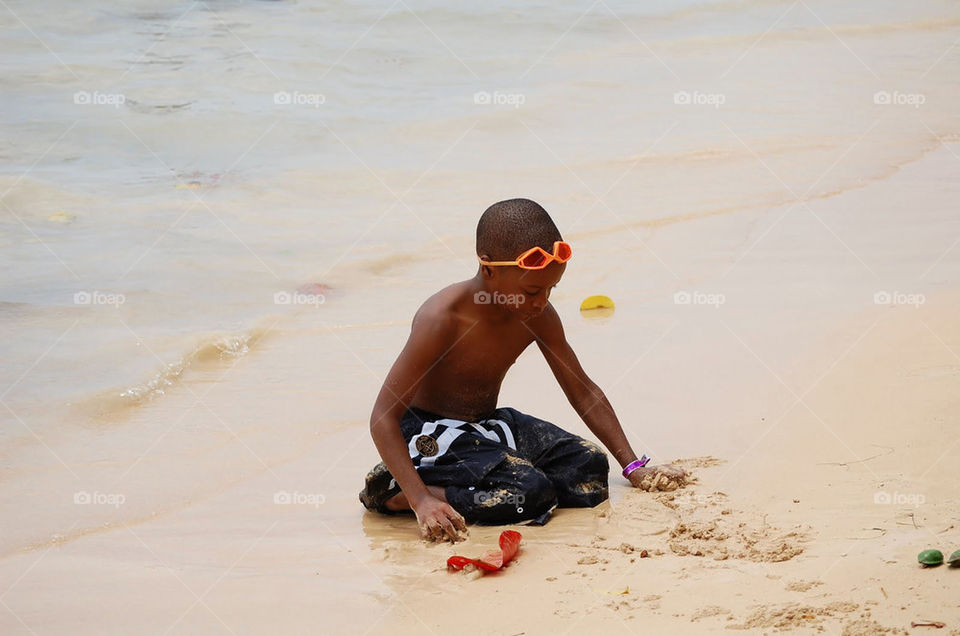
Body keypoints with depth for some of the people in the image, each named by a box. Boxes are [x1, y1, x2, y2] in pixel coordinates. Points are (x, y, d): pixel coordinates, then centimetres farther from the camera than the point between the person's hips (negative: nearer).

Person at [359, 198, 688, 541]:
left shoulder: (539, 317, -4)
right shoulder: (443, 318, -26)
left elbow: (582, 391, 10)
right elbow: (383, 418, -27)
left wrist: (633, 467, 5)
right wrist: (421, 502, -37)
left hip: (488, 427, 8)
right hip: (431, 434, -8)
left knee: (589, 467, -8)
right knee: (531, 492, -28)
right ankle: (395, 494, -15)